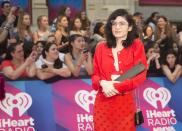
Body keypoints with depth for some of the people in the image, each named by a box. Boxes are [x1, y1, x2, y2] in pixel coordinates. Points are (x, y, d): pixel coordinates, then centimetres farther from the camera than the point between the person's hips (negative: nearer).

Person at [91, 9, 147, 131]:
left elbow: (141, 75, -4)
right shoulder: (101, 48, 10)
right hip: (103, 102, 2)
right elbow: (95, 74, 12)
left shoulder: (136, 45, 2)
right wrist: (103, 83, -12)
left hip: (125, 102, -2)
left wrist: (116, 86, -14)